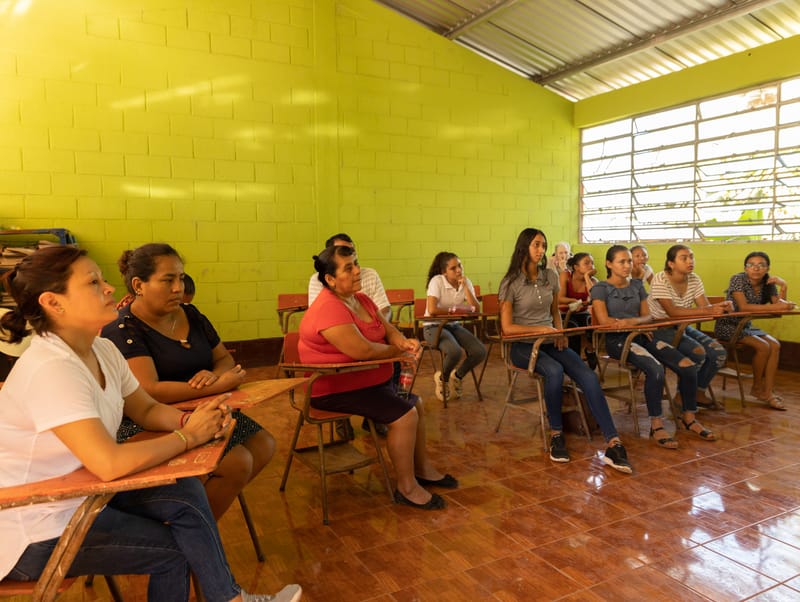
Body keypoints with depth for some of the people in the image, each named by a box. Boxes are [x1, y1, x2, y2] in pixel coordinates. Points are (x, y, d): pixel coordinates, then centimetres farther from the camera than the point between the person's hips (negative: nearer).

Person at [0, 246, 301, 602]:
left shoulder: (102, 350, -1)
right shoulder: (51, 369, -28)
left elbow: (146, 410, 9)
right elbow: (110, 463, -35)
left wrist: (192, 420, -13)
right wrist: (188, 436, -21)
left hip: (75, 491, 7)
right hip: (35, 533, -7)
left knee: (185, 494, -8)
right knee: (176, 549, -5)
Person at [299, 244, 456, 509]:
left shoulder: (361, 299, 6)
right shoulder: (329, 308, -26)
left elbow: (388, 329, 9)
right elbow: (361, 350, -33)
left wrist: (404, 342, -15)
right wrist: (397, 351, -15)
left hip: (368, 379, 11)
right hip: (337, 389, -11)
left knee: (415, 403, 17)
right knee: (404, 415, -19)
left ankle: (423, 469, 32)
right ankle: (407, 488, -3)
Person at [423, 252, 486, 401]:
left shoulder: (465, 282, 1)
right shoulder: (437, 281, -15)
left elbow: (475, 309, -9)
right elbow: (432, 310, -26)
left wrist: (465, 287, -18)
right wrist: (454, 310, -13)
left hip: (454, 326, 6)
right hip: (434, 327, -6)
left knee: (480, 352, -17)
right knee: (454, 352, -33)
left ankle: (457, 376, 13)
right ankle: (442, 378, 2)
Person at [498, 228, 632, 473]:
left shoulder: (550, 276, 10)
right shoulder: (511, 283, -5)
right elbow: (507, 327, -8)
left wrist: (560, 333, 3)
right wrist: (540, 329, -17)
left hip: (550, 341, 4)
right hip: (523, 344, -4)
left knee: (588, 376, -22)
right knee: (555, 371, -36)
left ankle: (613, 444, -26)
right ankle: (556, 434, -17)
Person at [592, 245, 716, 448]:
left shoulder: (637, 285, 17)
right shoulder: (601, 288, 0)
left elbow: (647, 316, 10)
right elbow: (604, 321, -12)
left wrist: (632, 321, -14)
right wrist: (637, 323, -8)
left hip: (641, 336, 6)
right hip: (618, 340, -6)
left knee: (688, 366, -12)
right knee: (655, 369, -33)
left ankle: (689, 418, 7)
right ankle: (656, 425, -21)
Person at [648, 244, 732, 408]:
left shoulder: (694, 280, 4)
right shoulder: (660, 280, -18)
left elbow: (705, 306, -5)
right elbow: (672, 311, -29)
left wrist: (720, 307, -28)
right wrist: (707, 310, -34)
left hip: (683, 327, 7)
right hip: (660, 329, -7)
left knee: (719, 354, -9)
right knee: (698, 352, -27)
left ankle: (699, 392, 12)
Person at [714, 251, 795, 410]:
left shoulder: (768, 284, 2)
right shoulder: (738, 279, -17)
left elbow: (780, 305, -8)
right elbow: (743, 306, -28)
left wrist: (783, 286, -20)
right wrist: (773, 307, -31)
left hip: (746, 326, 7)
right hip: (728, 326, -7)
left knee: (775, 345, -14)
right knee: (763, 346, -22)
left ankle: (768, 392, -12)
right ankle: (757, 388, -2)